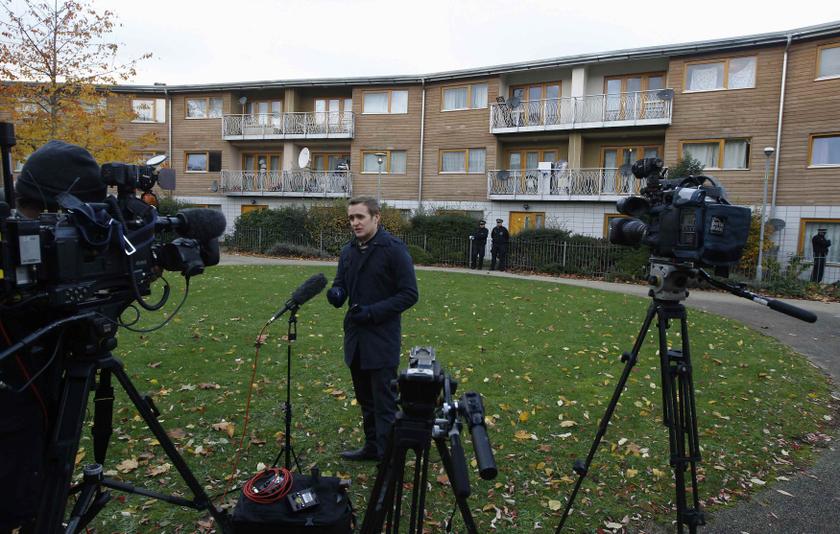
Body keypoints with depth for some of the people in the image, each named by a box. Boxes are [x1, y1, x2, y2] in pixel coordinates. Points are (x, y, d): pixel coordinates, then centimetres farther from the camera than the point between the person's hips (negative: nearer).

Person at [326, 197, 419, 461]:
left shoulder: (394, 249, -12)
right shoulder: (348, 251, 9)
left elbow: (409, 294, -13)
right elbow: (341, 284, 17)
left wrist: (373, 311, -20)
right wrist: (336, 293, -8)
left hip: (382, 339, -7)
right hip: (355, 337, 7)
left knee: (384, 403, 0)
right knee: (365, 399, 19)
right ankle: (372, 446, 36)